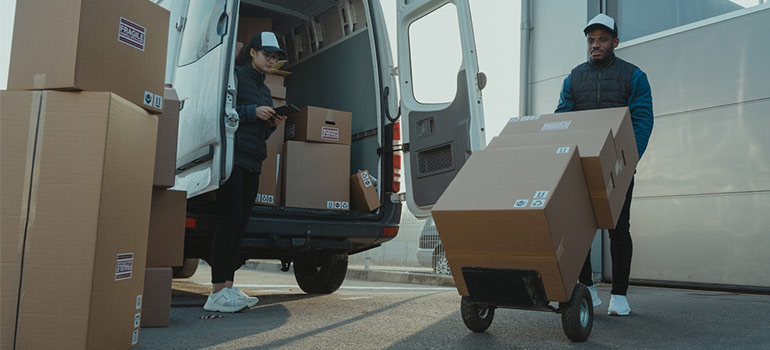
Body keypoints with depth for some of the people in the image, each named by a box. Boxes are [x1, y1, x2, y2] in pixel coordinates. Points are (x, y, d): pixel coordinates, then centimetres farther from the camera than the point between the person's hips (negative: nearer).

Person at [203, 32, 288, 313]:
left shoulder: (264, 89, 26)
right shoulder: (235, 76, 2)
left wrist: (272, 124, 7)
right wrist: (252, 112, -12)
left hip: (253, 162, 8)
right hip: (233, 156, -8)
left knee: (240, 222, 3)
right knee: (231, 218, -13)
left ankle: (228, 287, 6)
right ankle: (217, 292, -11)